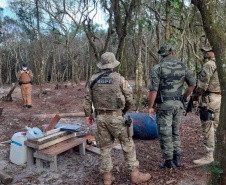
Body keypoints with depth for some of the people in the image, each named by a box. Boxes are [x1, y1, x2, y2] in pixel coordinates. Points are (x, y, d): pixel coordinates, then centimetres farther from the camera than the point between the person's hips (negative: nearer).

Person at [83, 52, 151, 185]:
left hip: (100, 117, 4)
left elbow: (87, 99, 7)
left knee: (105, 147, 13)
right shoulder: (119, 78, -7)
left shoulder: (93, 79, 4)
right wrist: (124, 111, 14)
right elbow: (129, 98, -4)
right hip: (116, 117, -4)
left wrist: (88, 115, 18)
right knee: (128, 145, 9)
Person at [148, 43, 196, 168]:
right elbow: (193, 84, 5)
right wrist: (184, 97, 18)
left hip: (164, 105, -5)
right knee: (175, 132, 19)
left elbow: (153, 89, -15)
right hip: (178, 104, 5)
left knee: (165, 134, 5)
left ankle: (169, 162, 14)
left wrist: (150, 107, -7)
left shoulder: (158, 68, -10)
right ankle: (177, 158, 25)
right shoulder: (182, 66, 4)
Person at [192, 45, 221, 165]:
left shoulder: (208, 65, -16)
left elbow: (202, 86, -18)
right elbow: (216, 82, 16)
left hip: (209, 99, -9)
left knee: (208, 129, -3)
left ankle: (208, 156, 4)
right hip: (220, 98, 9)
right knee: (216, 126, 18)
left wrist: (196, 96, -1)